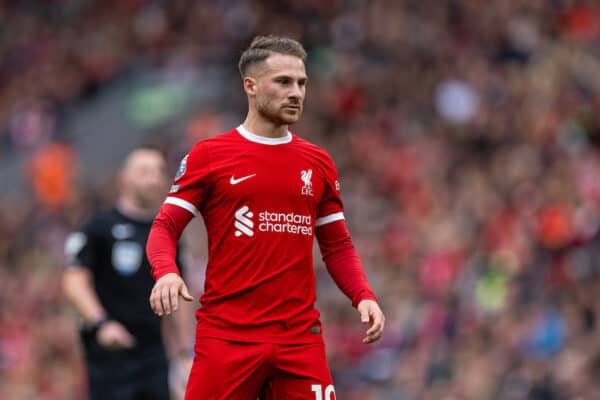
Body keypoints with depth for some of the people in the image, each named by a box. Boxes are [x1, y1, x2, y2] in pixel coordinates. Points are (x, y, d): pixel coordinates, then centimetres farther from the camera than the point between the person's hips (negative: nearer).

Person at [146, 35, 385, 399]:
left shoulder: (319, 163, 13)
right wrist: (166, 273, -19)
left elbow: (337, 246, 18)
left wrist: (364, 296, 0)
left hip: (301, 338, 3)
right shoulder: (209, 156, 2)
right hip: (226, 338, -3)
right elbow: (165, 227, 2)